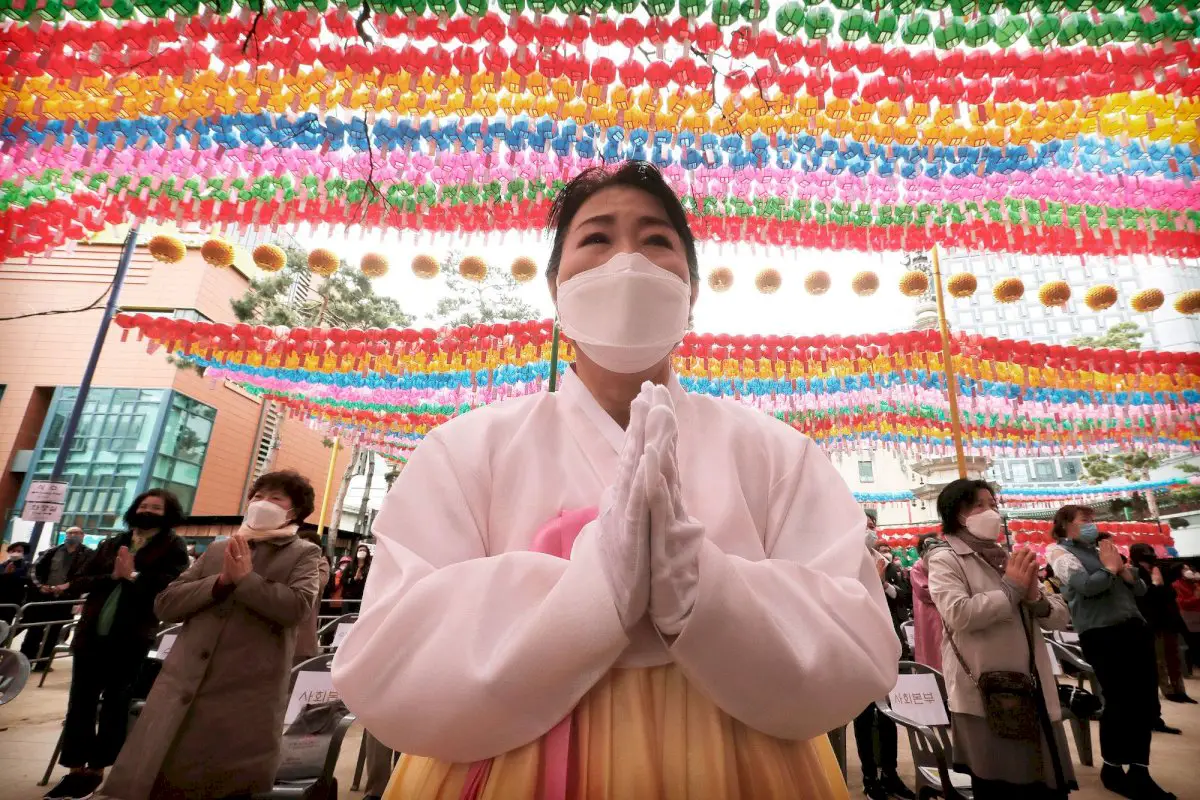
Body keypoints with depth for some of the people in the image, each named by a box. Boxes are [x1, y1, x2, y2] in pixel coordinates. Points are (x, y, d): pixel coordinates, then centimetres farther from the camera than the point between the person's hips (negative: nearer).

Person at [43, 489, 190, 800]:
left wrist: (133, 577, -19)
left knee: (115, 704, 8)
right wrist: (111, 577, -12)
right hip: (91, 635, 5)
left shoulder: (173, 548, -5)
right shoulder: (111, 545, 11)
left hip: (130, 640, -4)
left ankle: (96, 770, 23)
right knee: (80, 702, 11)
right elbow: (77, 583, 6)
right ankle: (75, 770, 25)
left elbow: (172, 587, -17)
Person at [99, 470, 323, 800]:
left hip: (247, 701, -4)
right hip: (181, 689, 4)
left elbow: (298, 607, -14)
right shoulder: (217, 550, 15)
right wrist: (222, 581, -7)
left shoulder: (304, 554, 2)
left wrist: (245, 578, -12)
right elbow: (166, 604, 8)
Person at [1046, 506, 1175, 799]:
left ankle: (1139, 771, 22)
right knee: (1119, 703, -1)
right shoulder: (1060, 551, -3)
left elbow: (1140, 589, 18)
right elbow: (1087, 586, -16)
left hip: (1135, 628, 7)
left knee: (1147, 703, 7)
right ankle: (1112, 769, 16)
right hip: (1102, 634, -7)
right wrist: (1110, 568, -1)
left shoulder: (1101, 550, 18)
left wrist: (1124, 569, 0)